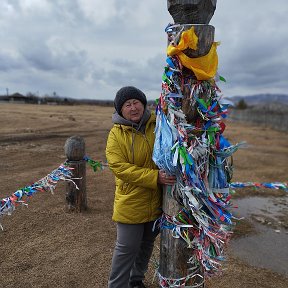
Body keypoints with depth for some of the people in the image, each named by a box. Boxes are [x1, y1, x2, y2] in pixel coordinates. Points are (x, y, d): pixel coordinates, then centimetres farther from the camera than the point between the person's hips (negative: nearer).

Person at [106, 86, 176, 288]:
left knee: (147, 244, 22)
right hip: (131, 202, -4)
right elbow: (119, 167, -20)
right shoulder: (117, 133, -11)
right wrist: (155, 177, -28)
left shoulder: (158, 124, -3)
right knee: (127, 248, 5)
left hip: (157, 201, 4)